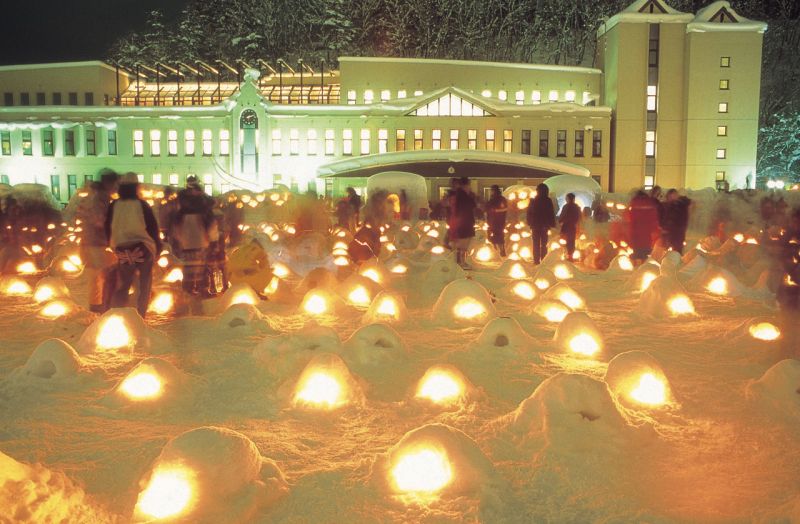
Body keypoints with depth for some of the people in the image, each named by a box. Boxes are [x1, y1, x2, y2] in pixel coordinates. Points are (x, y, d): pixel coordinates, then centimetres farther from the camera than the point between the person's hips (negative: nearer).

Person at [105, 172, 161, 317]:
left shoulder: (113, 206, 1)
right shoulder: (142, 205, -7)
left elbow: (108, 230, 9)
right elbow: (153, 227, -5)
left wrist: (114, 246, 21)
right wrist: (157, 246, 6)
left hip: (122, 251, 3)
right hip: (143, 249, -2)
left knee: (122, 287, 13)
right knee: (144, 286, 9)